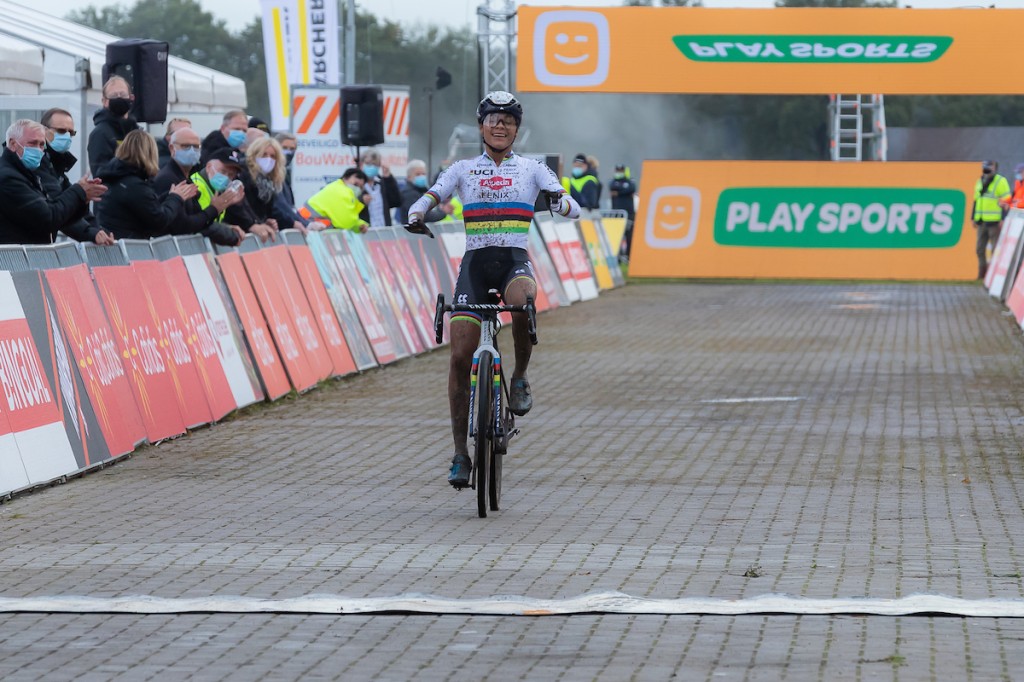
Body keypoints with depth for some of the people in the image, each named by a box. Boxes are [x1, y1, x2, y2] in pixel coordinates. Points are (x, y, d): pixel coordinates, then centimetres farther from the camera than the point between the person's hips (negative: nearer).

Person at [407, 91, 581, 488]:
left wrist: (559, 201, -24)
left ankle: (520, 377, -10)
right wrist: (416, 216, -20)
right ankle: (460, 454, 0)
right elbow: (428, 199, 4)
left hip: (514, 260, -1)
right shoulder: (463, 170, 12)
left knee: (523, 302, -38)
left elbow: (573, 209, 0)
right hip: (475, 261, 1)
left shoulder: (531, 169, 9)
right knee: (460, 356, -8)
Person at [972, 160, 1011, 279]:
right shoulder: (979, 182, 16)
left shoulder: (1000, 182, -7)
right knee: (980, 248, 9)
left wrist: (1004, 219, -17)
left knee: (996, 248, -6)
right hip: (982, 222, 7)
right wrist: (974, 218, 18)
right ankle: (982, 273, 16)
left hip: (995, 221, -7)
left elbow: (1006, 201, -11)